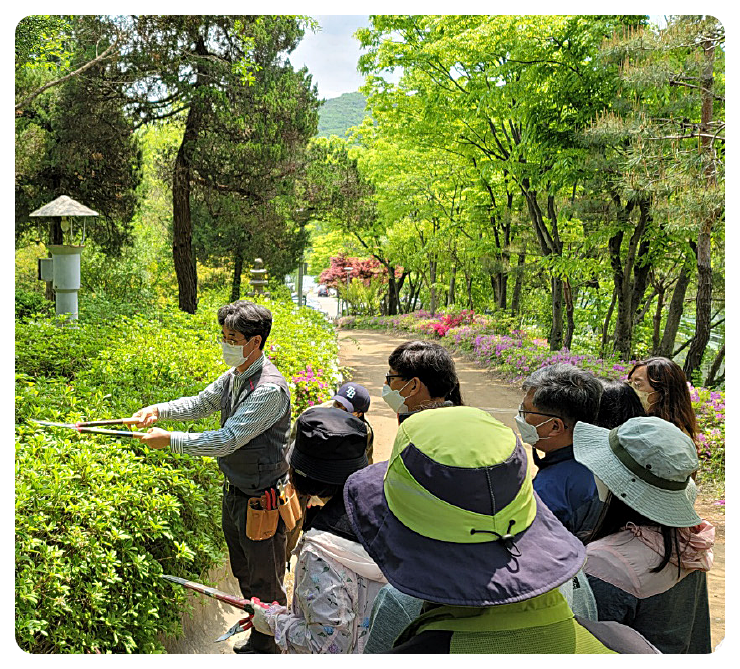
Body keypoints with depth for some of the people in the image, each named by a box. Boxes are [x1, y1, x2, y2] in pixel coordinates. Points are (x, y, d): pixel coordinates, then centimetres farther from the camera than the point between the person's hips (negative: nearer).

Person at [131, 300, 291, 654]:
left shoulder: (270, 389, -29)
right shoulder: (234, 375, 1)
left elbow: (228, 439, -30)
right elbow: (202, 403, 14)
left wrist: (170, 439, -24)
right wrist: (158, 410, -3)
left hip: (261, 501, -9)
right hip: (234, 492, 9)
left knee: (264, 583, 10)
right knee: (243, 573, 25)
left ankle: (267, 646, 30)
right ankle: (259, 635, 45)